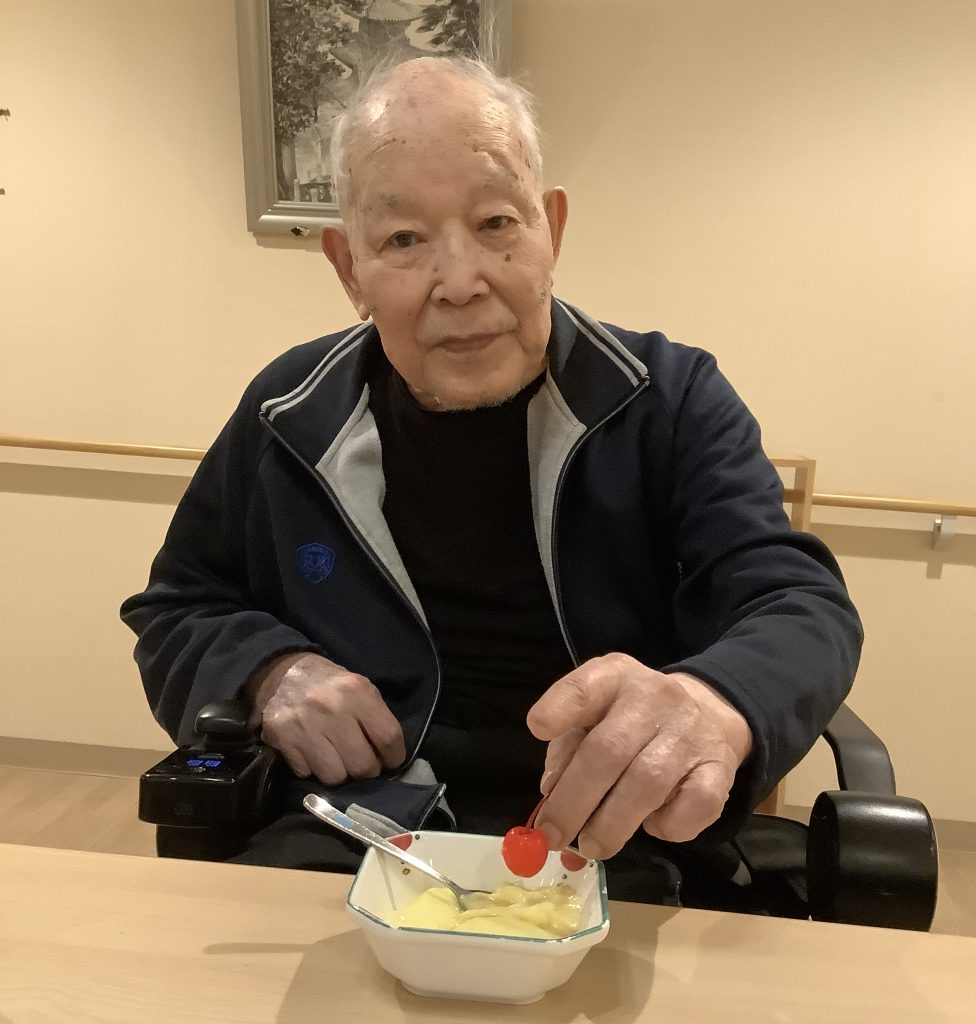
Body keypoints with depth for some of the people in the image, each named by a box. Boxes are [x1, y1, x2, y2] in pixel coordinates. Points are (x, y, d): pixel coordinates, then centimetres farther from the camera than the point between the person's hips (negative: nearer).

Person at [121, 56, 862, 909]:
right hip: (354, 836, 2)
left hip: (609, 849, 0)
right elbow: (176, 612, 16)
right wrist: (270, 670, -7)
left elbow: (799, 602, -14)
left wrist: (717, 707, -39)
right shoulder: (290, 414, 3)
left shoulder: (670, 400, -3)